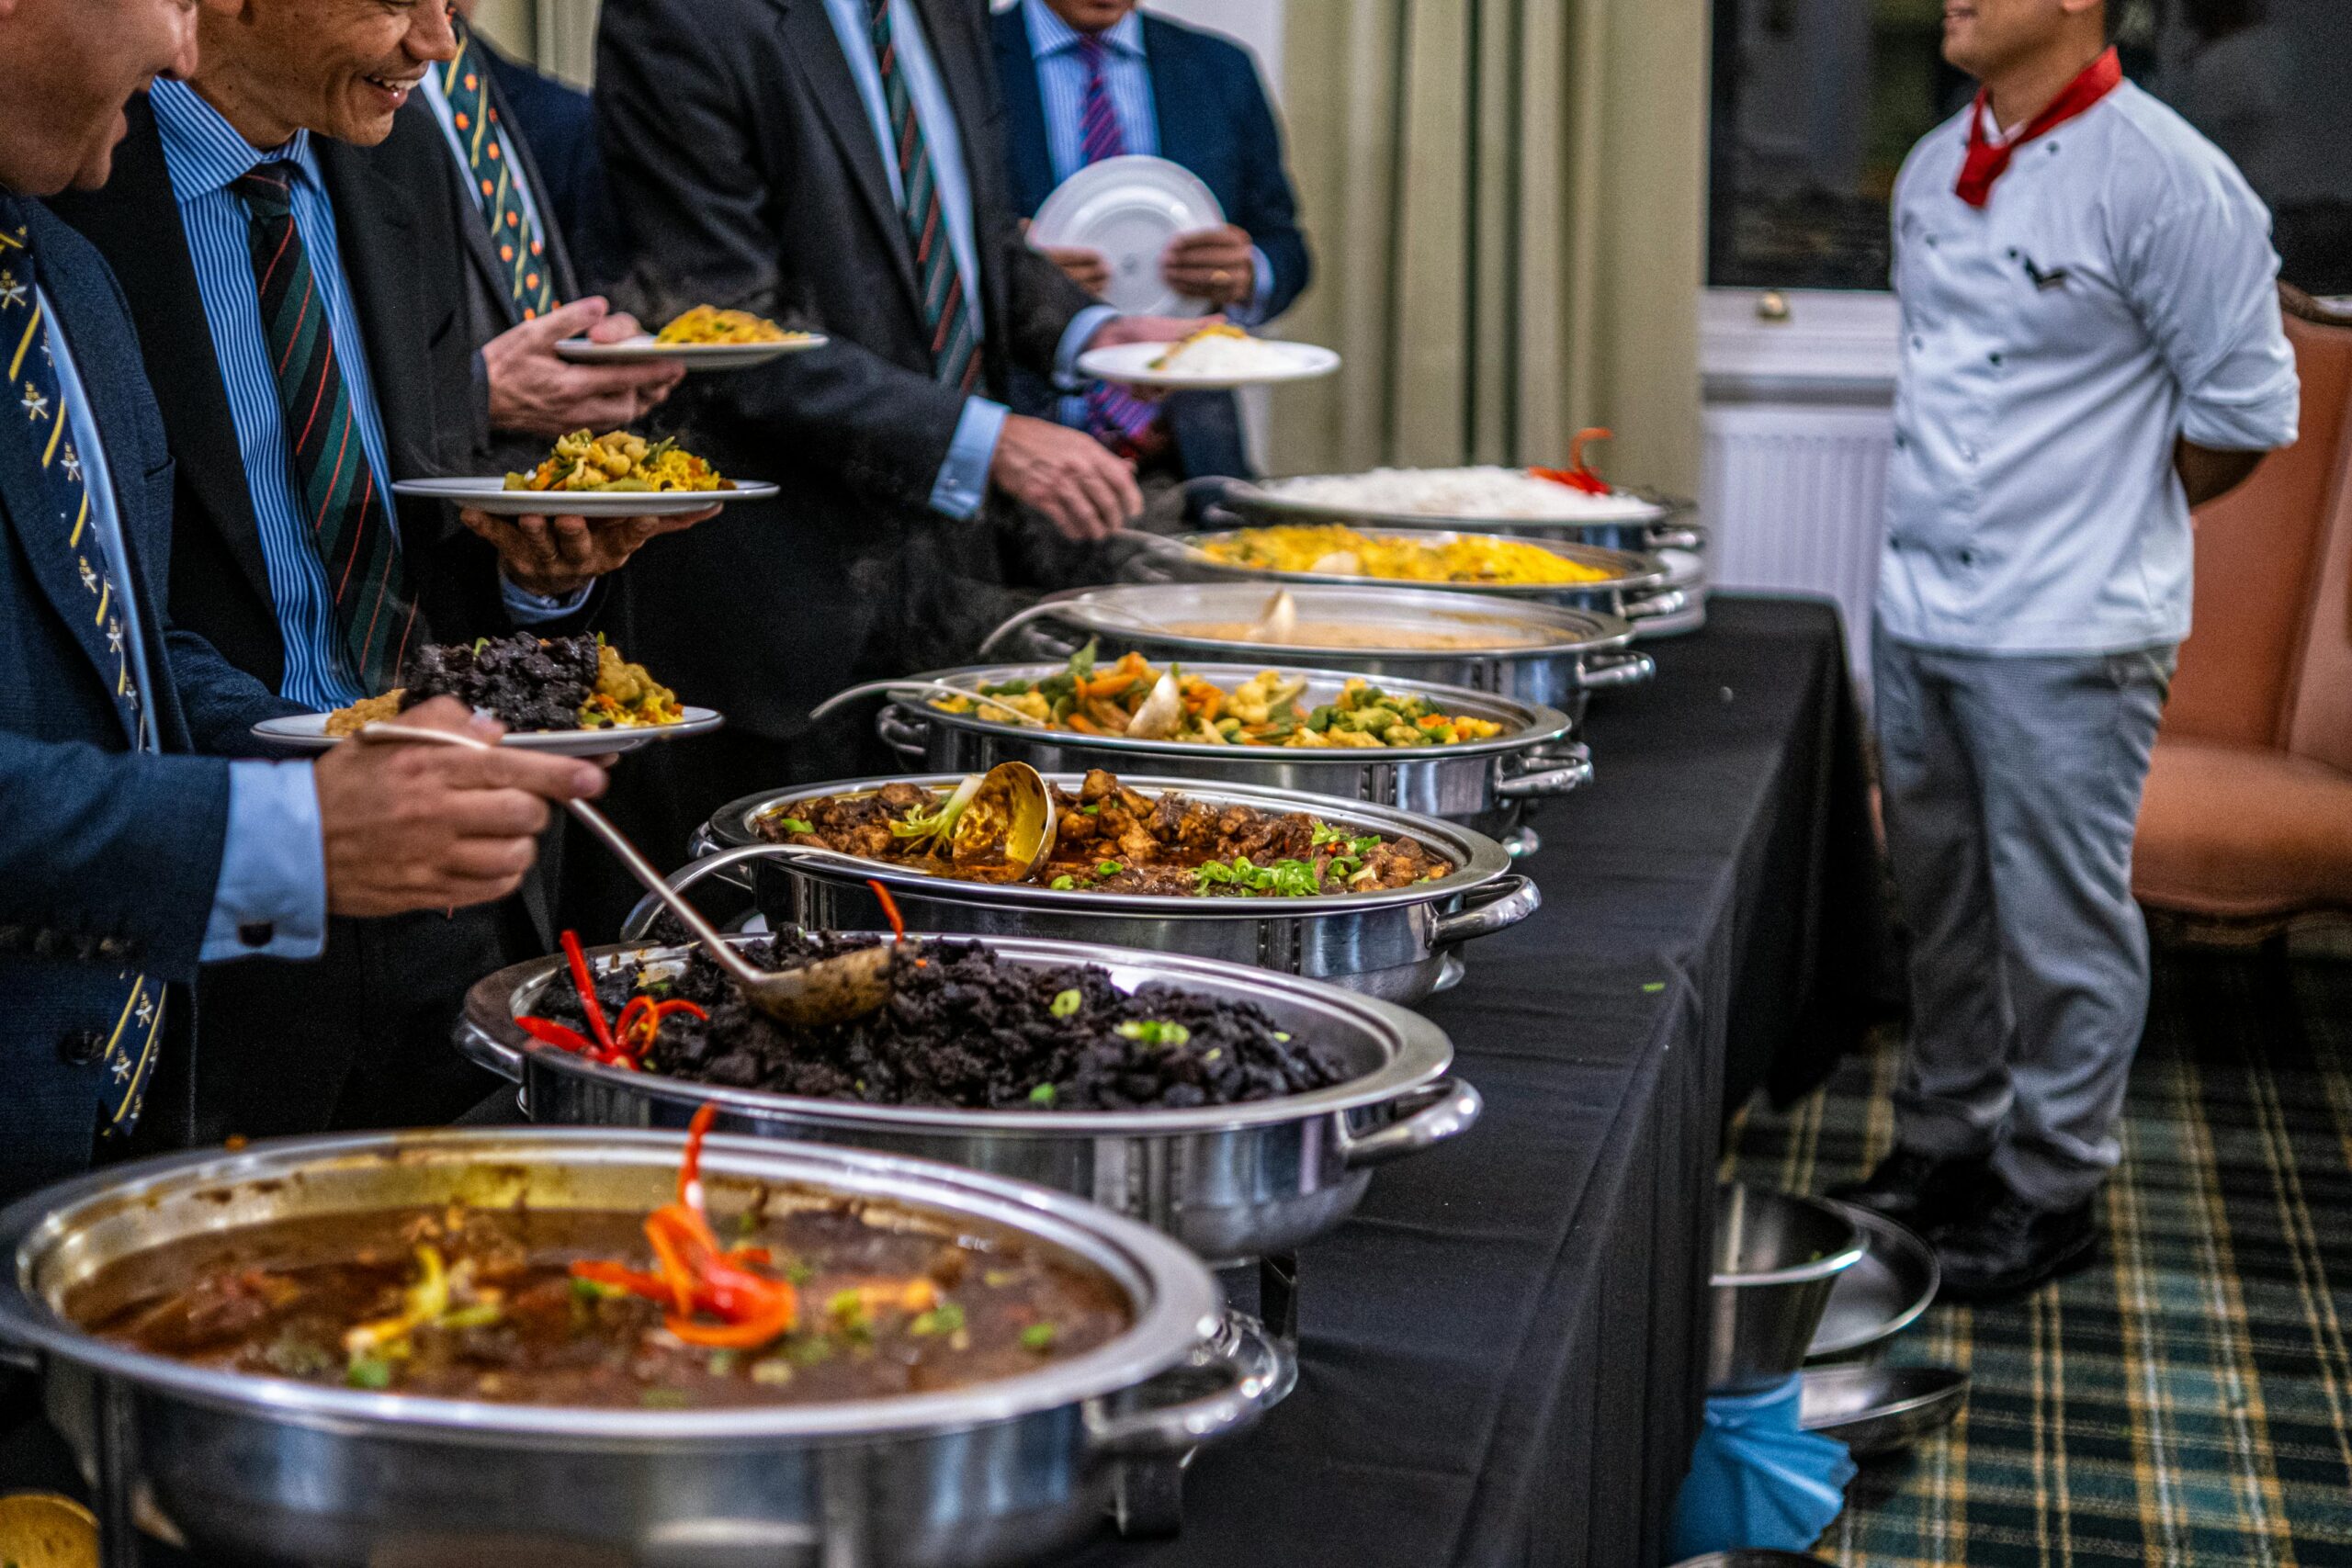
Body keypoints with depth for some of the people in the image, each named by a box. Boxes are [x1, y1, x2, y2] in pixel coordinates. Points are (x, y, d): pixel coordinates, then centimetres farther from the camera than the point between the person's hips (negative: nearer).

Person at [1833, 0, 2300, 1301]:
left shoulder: (2168, 183, -14)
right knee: (1942, 909, 18)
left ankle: (2050, 1191, 17)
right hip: (1917, 612, 7)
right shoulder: (1933, 170, 9)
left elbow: (2245, 411, -9)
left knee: (2060, 925, 3)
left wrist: (2114, 526, 1)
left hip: (2067, 637, -7)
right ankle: (1945, 1142, 33)